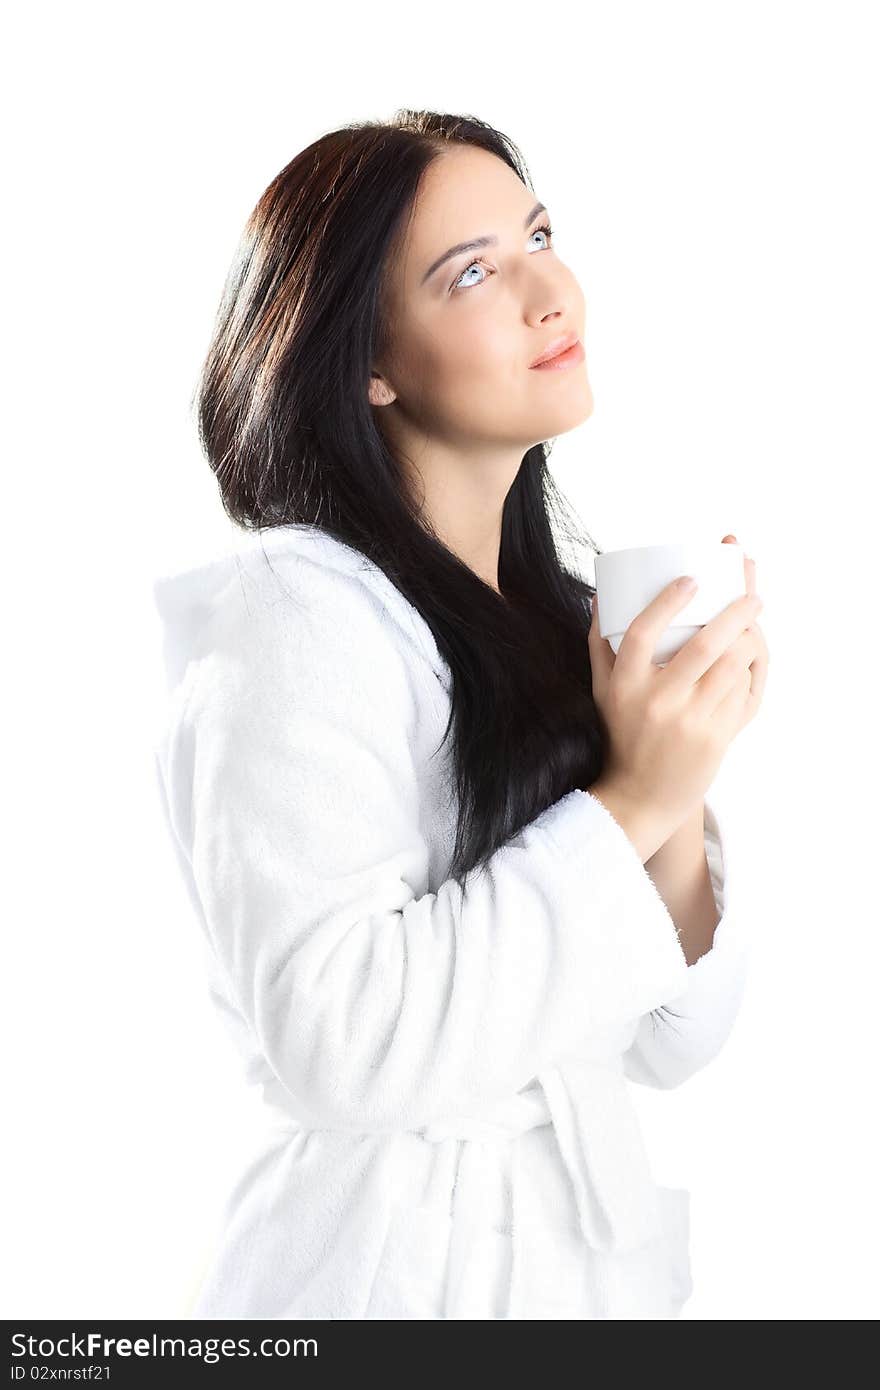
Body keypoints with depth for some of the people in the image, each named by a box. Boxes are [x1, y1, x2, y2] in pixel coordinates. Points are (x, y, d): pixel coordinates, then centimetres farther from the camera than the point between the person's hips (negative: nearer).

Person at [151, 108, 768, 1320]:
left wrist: (683, 774, -15)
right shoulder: (296, 613, -17)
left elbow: (667, 1046, 0)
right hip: (401, 1259, -6)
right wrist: (629, 805, -23)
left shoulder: (561, 606, 3)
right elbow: (335, 1048, -26)